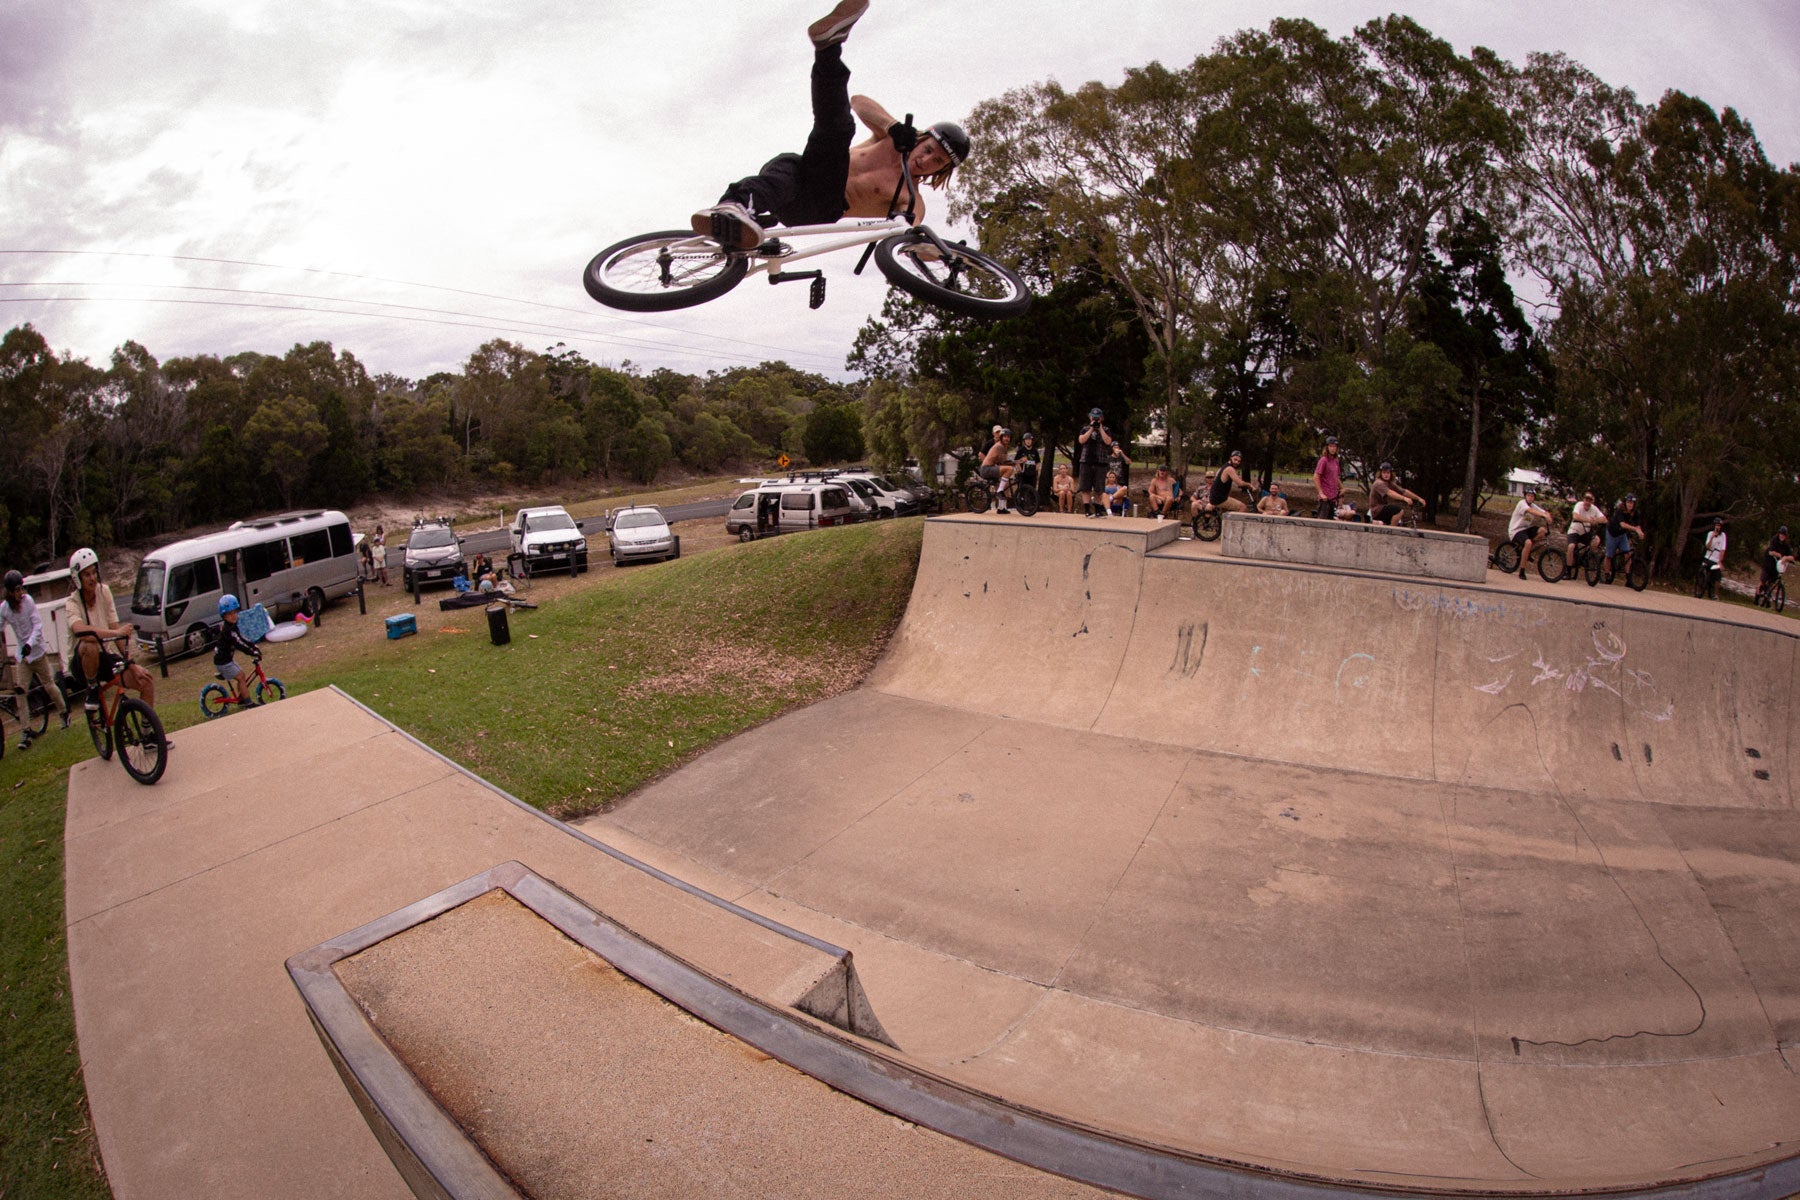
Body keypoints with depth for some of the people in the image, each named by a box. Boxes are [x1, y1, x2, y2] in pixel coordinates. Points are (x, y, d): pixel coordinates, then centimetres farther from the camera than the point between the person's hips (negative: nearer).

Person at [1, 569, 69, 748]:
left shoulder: (28, 601, -10)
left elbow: (38, 625, -14)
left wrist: (30, 644, -27)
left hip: (37, 651, -2)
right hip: (22, 655, 2)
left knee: (49, 685, 6)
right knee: (19, 692, -4)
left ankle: (64, 713, 30)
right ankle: (26, 732, 0)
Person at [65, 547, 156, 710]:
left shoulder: (104, 591, -1)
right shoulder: (73, 602, -14)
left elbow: (115, 628, -3)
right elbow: (80, 630, -37)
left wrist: (131, 663, -10)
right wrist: (116, 632, -49)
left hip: (105, 658, 4)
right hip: (82, 663, -4)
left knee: (146, 680, -16)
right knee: (90, 645, -38)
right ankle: (92, 689, -13)